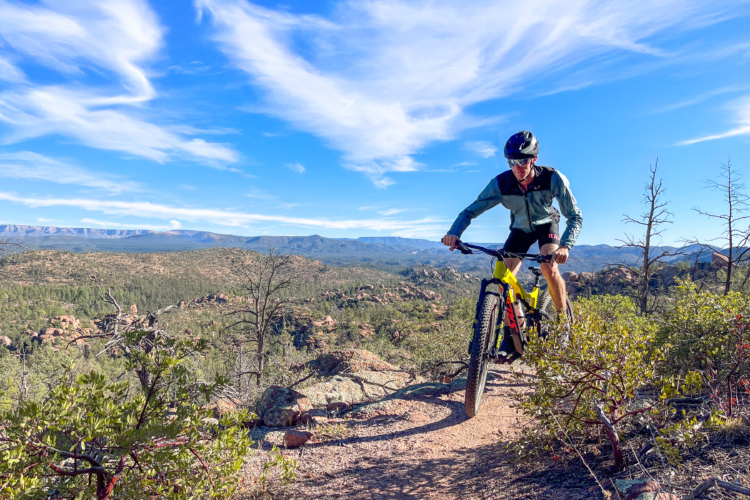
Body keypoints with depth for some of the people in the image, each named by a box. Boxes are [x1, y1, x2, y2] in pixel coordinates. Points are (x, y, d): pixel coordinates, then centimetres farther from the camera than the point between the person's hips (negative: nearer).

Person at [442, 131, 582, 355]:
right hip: (520, 229, 2)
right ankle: (510, 337, -1)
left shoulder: (553, 178, -31)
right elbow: (471, 210, -27)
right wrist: (454, 232, -47)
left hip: (546, 225, -2)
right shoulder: (501, 183, -28)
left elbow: (575, 216, -29)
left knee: (549, 268, -29)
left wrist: (565, 246, -48)